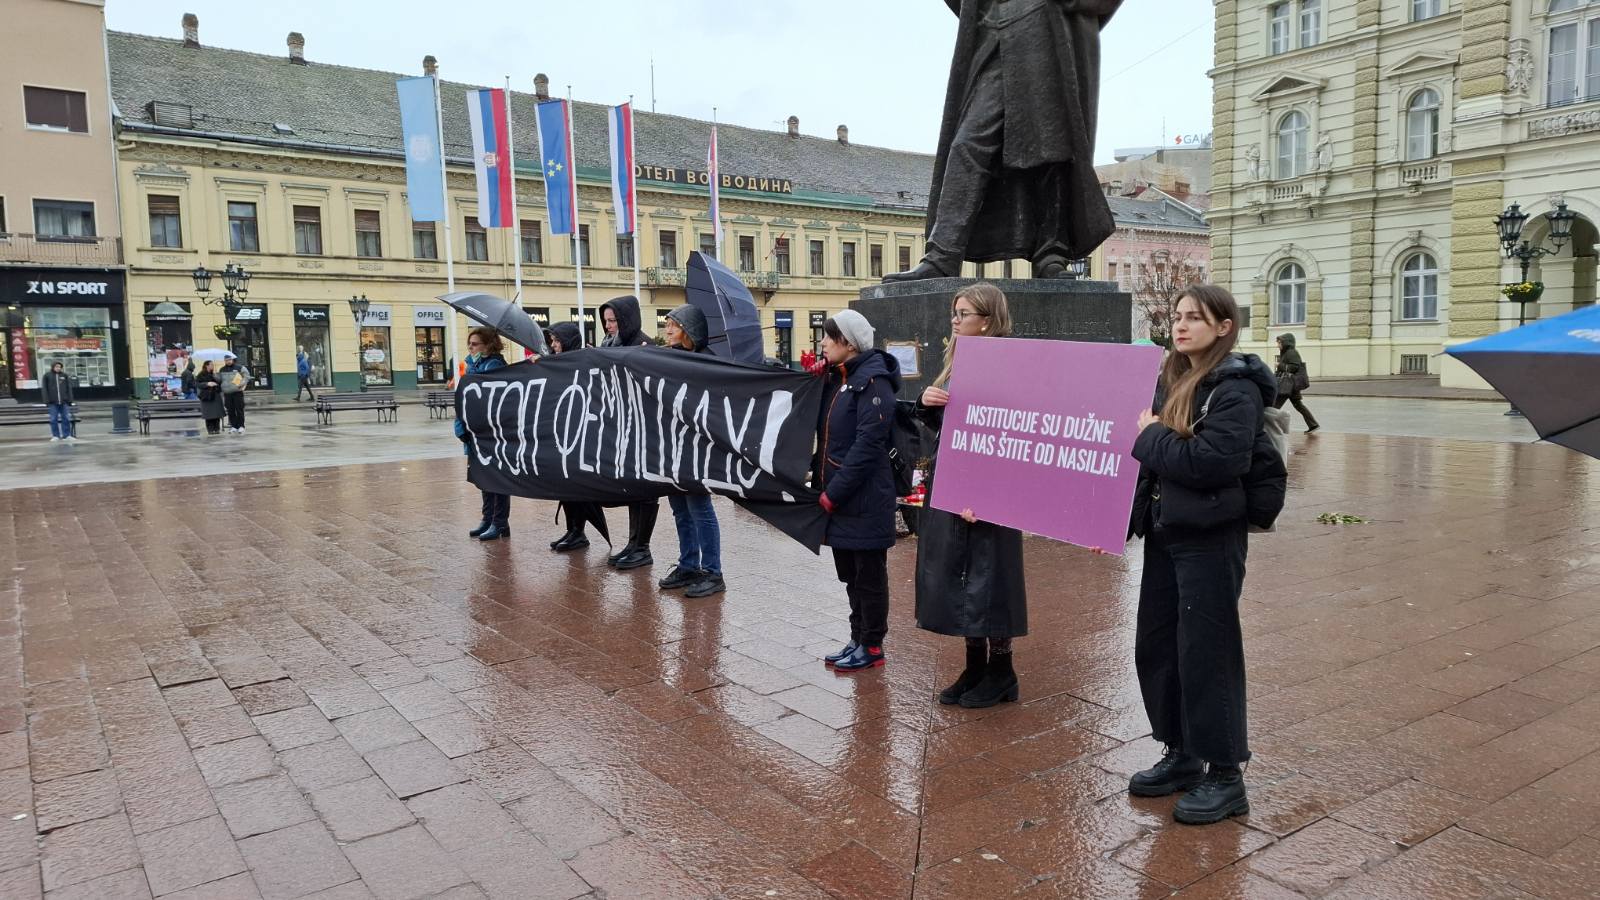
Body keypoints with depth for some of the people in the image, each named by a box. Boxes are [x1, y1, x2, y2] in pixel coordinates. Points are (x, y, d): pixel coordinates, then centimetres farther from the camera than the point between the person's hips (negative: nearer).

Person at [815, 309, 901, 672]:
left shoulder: (872, 381, -14)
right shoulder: (836, 378, 12)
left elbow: (867, 445, -20)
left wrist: (833, 493, -19)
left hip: (864, 499, -8)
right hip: (838, 498, 8)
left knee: (869, 575, 4)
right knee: (850, 574, 16)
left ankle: (872, 648, 15)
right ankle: (858, 640, 27)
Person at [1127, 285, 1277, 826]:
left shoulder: (1236, 389, -12)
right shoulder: (1171, 381, 11)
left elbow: (1211, 460, -25)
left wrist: (1151, 437, -14)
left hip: (1209, 539, -8)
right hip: (1163, 533, 8)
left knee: (1206, 653, -1)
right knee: (1155, 646, 14)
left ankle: (1225, 776, 14)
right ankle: (1180, 755, 30)